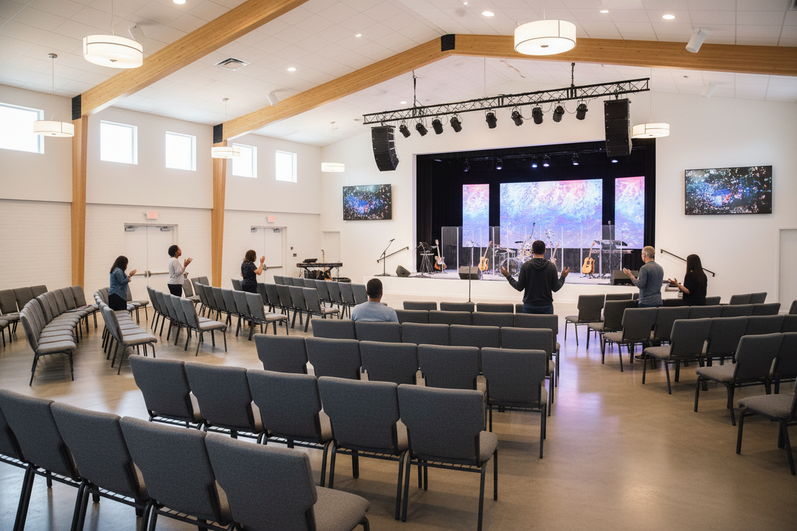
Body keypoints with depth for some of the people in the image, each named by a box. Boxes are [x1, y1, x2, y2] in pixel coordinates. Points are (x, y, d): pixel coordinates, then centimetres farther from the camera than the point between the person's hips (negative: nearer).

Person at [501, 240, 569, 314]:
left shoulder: (526, 266, -5)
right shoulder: (551, 266, -2)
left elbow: (519, 287, -4)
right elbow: (555, 288, 1)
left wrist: (507, 276, 9)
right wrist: (563, 277, 19)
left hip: (529, 306, 0)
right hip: (546, 306, 1)